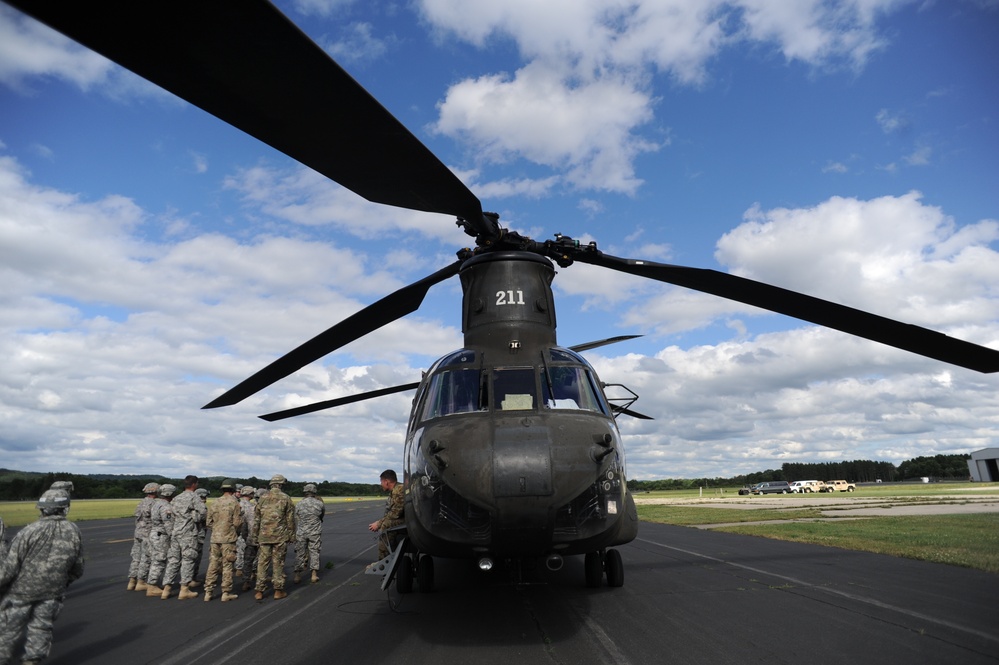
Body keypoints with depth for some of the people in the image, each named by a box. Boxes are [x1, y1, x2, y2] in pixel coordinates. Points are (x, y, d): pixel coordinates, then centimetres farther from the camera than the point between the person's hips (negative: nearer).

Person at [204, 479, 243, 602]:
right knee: (227, 566, 2)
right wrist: (237, 532, 10)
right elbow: (237, 522, -10)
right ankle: (226, 593, 6)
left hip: (215, 538, 4)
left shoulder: (214, 503, 5)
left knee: (213, 565, 11)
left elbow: (209, 522, 8)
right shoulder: (234, 503, -8)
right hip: (228, 538, -4)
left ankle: (208, 592, 13)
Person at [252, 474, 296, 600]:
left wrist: (255, 537, 15)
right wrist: (292, 536, 5)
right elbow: (290, 520, -3)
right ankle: (278, 591, 10)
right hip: (280, 537, -2)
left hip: (264, 536, 2)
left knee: (262, 563, 8)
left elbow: (257, 520, 7)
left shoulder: (262, 498, 4)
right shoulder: (286, 498, -4)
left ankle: (259, 591, 10)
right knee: (278, 563, 5)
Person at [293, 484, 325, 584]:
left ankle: (297, 576, 13)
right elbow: (323, 515, 12)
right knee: (314, 552, 8)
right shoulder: (320, 503, -6)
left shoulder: (299, 504, -4)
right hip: (315, 533, 0)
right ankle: (314, 575, 7)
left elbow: (296, 521, 2)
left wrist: (295, 534, 11)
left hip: (301, 533, 0)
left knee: (300, 553, 10)